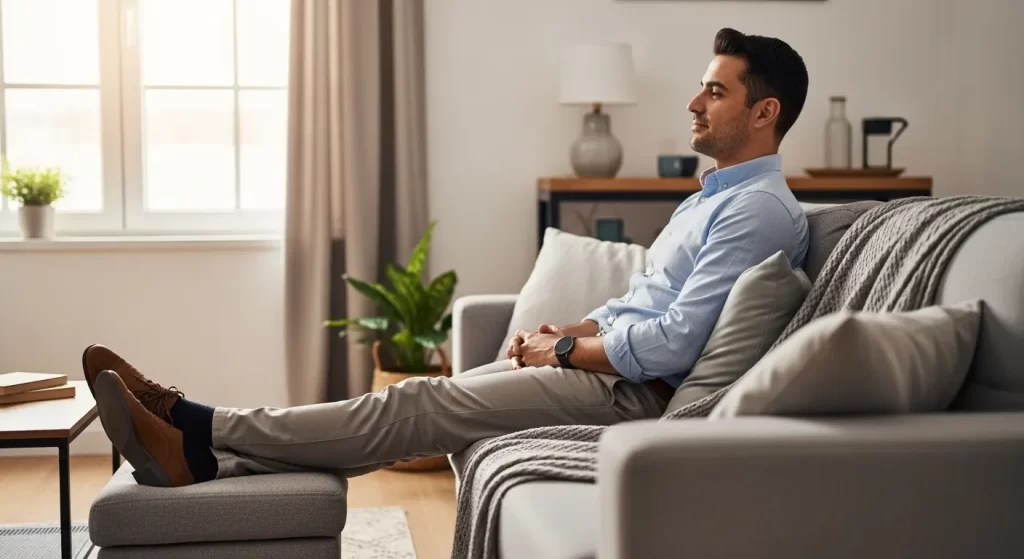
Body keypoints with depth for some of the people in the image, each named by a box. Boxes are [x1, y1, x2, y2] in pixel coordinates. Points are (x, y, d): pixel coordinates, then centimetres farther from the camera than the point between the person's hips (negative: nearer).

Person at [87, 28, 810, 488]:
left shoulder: (762, 209, -12)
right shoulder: (711, 197, 22)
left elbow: (673, 344, -20)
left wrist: (564, 350, -9)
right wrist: (560, 329, 6)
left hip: (633, 391, -9)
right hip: (600, 362, 9)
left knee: (419, 406, -16)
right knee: (424, 399, -6)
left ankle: (200, 430, -15)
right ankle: (202, 458, -12)